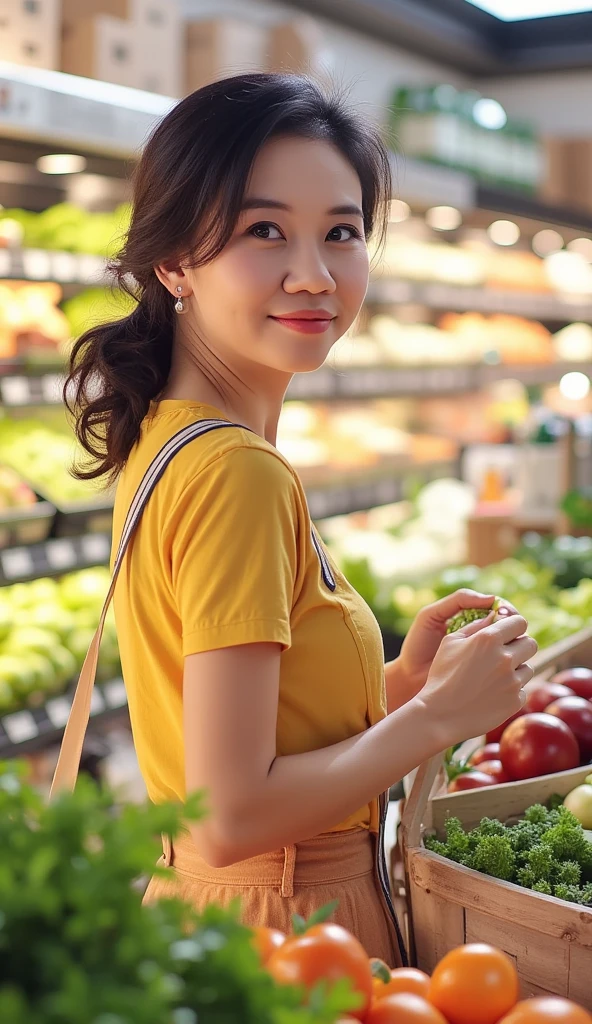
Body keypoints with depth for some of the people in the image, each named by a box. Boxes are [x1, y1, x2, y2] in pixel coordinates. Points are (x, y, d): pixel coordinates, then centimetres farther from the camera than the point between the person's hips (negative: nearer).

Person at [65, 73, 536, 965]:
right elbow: (232, 815, -25)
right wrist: (437, 715, -15)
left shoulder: (160, 440, 2)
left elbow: (230, 718, 7)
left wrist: (399, 685, 1)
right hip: (280, 930, -8)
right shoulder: (239, 473, -24)